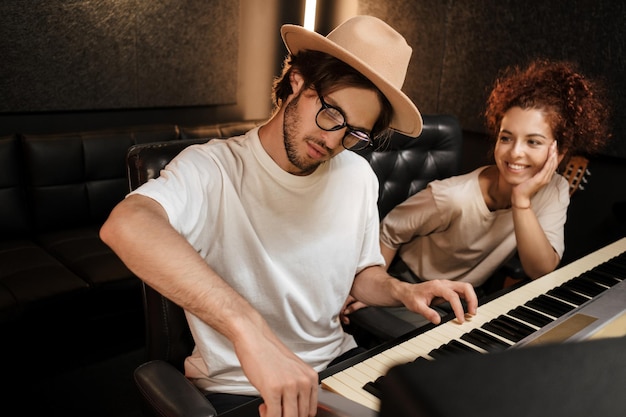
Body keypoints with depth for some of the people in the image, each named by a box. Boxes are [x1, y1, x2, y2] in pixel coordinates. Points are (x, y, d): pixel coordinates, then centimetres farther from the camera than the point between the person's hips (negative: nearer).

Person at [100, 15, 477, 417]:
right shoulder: (212, 169, -18)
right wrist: (248, 328, -49)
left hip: (337, 366, 5)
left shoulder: (358, 177, 2)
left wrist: (402, 290, -7)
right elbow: (126, 225, -38)